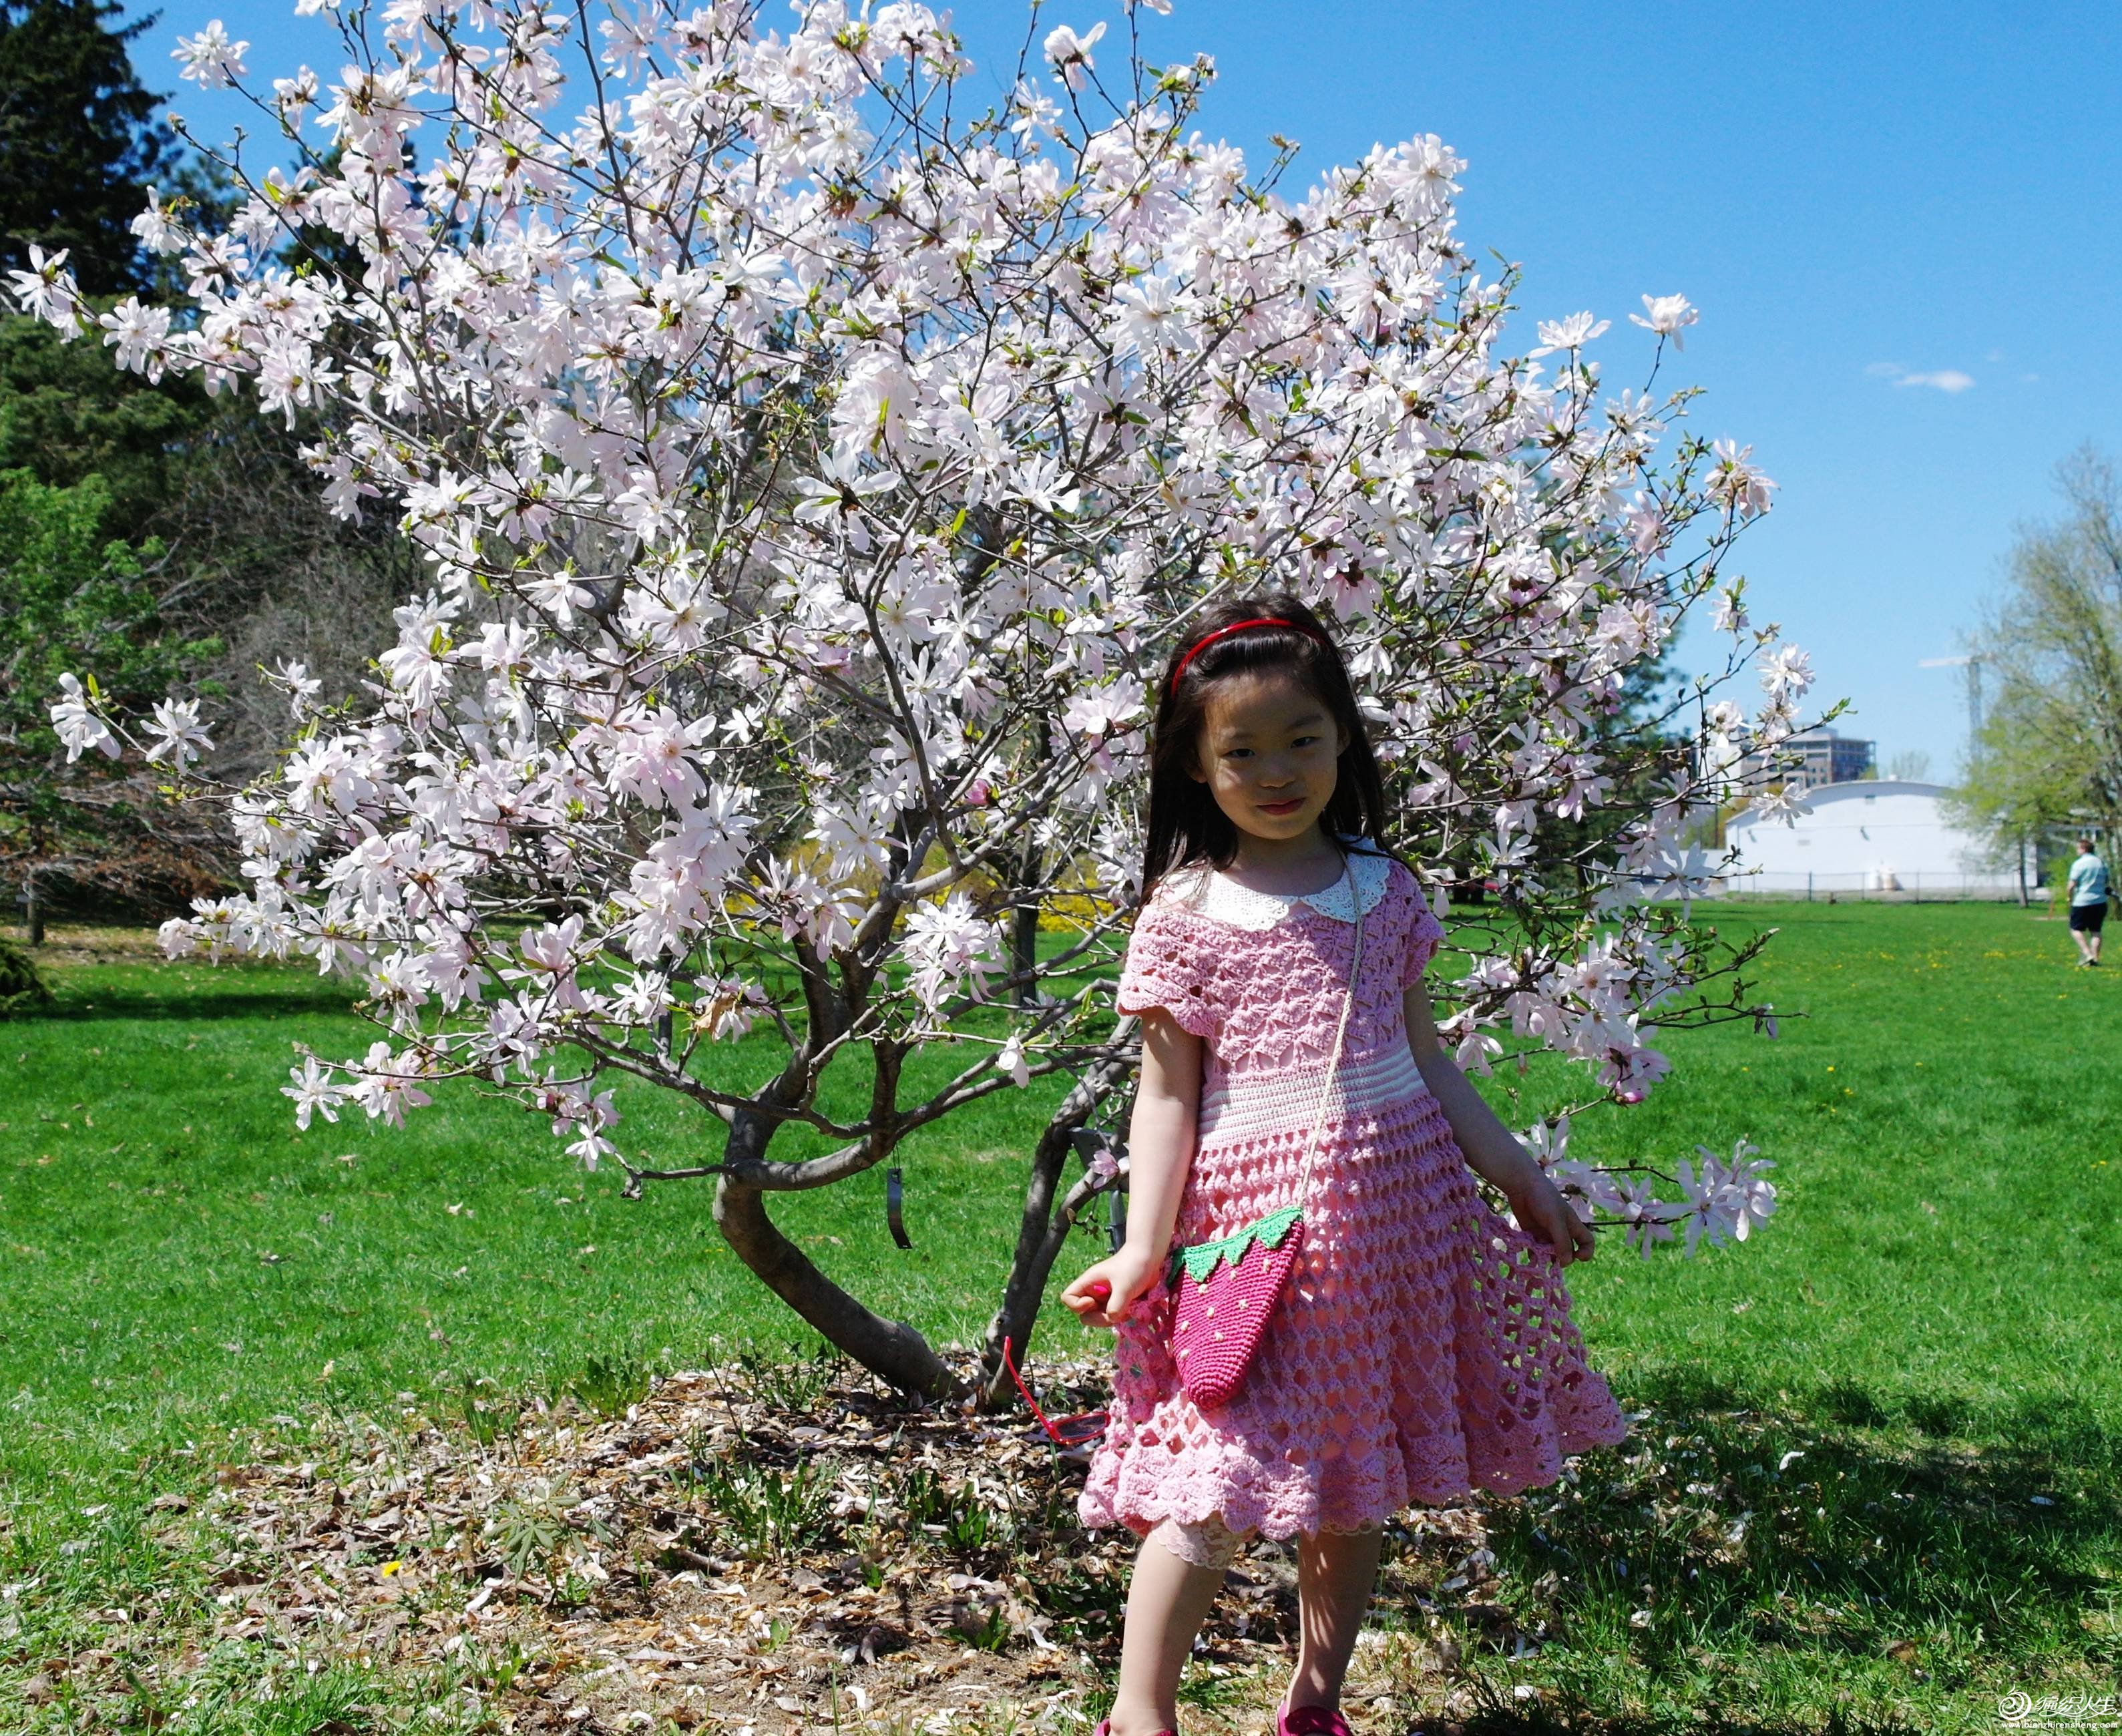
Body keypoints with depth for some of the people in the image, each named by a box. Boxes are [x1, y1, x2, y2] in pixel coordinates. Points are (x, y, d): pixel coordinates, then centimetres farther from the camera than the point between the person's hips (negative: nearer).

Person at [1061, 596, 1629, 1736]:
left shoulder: (1385, 890, 8)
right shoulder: (1184, 916, -3)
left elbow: (1422, 1058, 15)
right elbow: (1167, 1096, -4)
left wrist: (1516, 1173, 15)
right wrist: (1141, 1246, -12)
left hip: (1396, 1208, 4)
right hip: (1256, 1221, -4)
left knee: (1358, 1483, 13)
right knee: (1223, 1485, -7)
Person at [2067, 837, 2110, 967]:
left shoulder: (2079, 864, -11)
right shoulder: (2102, 863, 9)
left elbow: (2072, 884, -12)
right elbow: (2106, 882, 19)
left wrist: (2070, 898, 2)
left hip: (2082, 902, -6)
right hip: (2100, 901, 6)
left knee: (2076, 929, 3)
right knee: (2095, 931, 9)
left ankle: (2087, 954, -11)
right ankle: (2095, 958, 3)